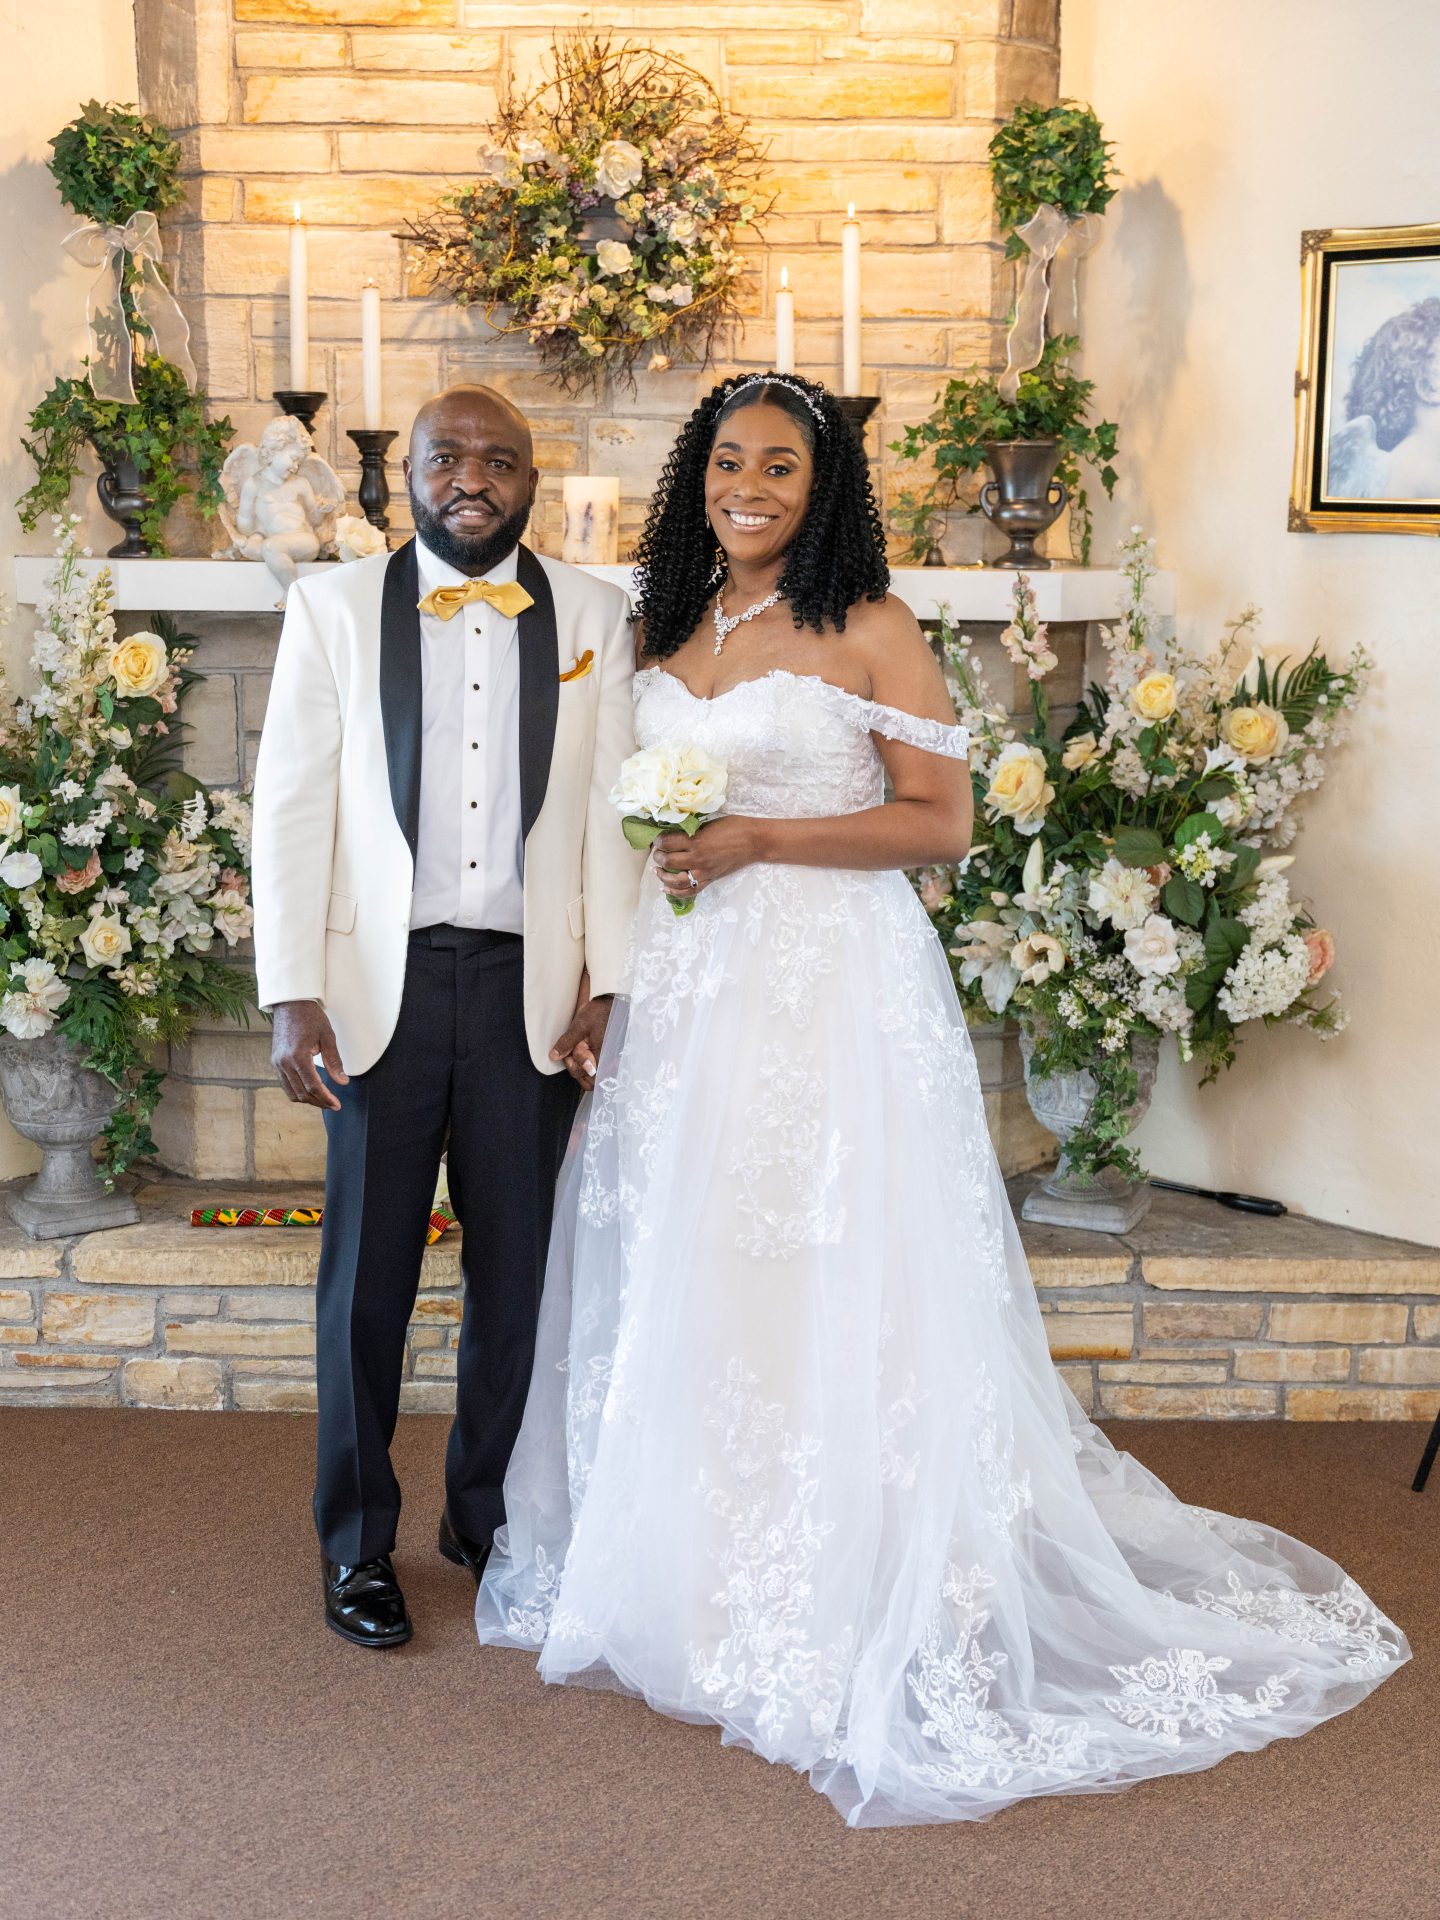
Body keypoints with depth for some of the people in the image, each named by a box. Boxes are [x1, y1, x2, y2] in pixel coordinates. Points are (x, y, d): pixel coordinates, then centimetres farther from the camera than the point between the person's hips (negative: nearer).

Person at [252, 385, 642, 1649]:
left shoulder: (592, 617, 6)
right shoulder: (333, 608, 4)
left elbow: (612, 811, 4)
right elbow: (291, 804, 0)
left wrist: (603, 985, -3)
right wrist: (293, 994, -7)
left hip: (529, 988, 1)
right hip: (383, 982, -1)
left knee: (516, 1271, 10)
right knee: (367, 1274, 6)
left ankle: (490, 1515, 28)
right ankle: (358, 1544, 21)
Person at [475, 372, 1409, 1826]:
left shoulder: (868, 631, -4)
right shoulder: (670, 631, 14)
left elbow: (942, 821, -9)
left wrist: (760, 841, -16)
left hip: (829, 986, -6)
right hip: (686, 990, 6)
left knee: (824, 1284, -6)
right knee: (678, 1275, 9)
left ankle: (848, 1605, 4)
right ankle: (693, 1580, 21)